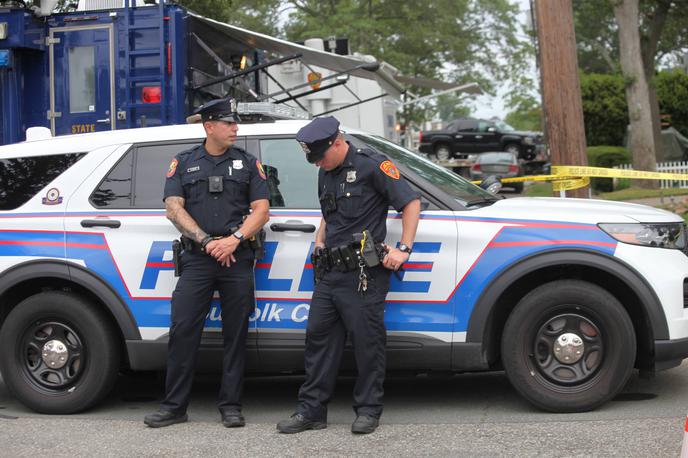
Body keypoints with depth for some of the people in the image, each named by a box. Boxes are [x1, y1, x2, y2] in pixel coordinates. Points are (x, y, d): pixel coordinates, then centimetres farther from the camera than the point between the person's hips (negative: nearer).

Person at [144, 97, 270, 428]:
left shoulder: (248, 163, 11)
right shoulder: (184, 163, 10)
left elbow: (261, 210, 3)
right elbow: (173, 208, 0)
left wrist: (234, 239, -12)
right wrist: (206, 242, -11)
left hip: (237, 259, 1)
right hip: (196, 259, 0)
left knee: (236, 333, 2)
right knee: (183, 330, -5)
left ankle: (231, 406, 10)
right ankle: (174, 406, 2)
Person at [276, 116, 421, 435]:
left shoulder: (372, 166, -8)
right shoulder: (325, 174, 17)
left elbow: (411, 202, -9)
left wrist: (403, 249, -13)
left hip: (363, 274, -8)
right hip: (329, 273, 8)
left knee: (367, 341, -1)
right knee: (318, 336, 6)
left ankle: (368, 410, 10)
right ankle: (311, 410, 12)